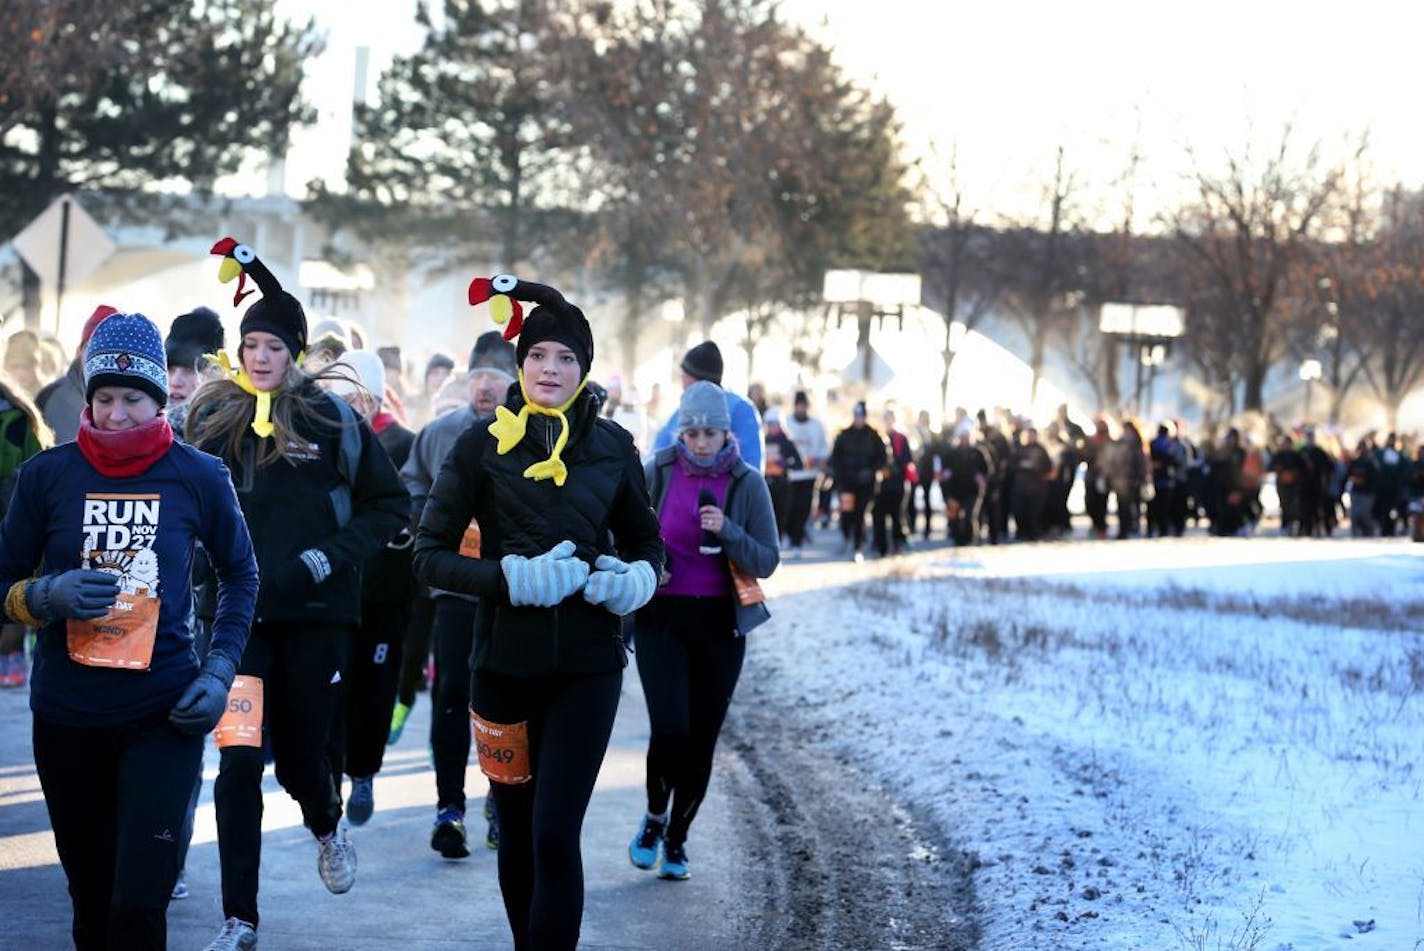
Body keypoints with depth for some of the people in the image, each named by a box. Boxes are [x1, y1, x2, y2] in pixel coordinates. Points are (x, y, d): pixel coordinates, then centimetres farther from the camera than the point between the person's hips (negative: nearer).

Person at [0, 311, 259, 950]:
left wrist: (219, 671, 1)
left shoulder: (198, 477, -2)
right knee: (91, 898, 11)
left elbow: (239, 574, 12)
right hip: (66, 716, 2)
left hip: (164, 714, -2)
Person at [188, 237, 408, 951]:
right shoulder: (214, 419, 4)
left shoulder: (331, 419, -3)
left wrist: (328, 558, -10)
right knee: (240, 763, -8)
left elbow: (389, 505, 1)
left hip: (314, 614, -1)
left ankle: (327, 830, 47)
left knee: (300, 757, 10)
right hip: (240, 616, 1)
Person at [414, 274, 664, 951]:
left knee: (556, 833, -11)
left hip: (587, 662, 0)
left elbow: (645, 541, 16)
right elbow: (429, 556, -4)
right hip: (504, 659, 1)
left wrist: (638, 578, -8)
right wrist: (513, 577, -19)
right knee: (517, 830, 12)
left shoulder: (611, 446, 3)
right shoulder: (483, 444, -1)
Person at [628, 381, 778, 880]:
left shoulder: (747, 484, -3)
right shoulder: (656, 473, -2)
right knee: (670, 730, -16)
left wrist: (727, 531, -19)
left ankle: (676, 839, 25)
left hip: (720, 623, 1)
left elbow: (767, 562, -4)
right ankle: (655, 816, 13)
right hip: (661, 618, -1)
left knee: (702, 740, 5)